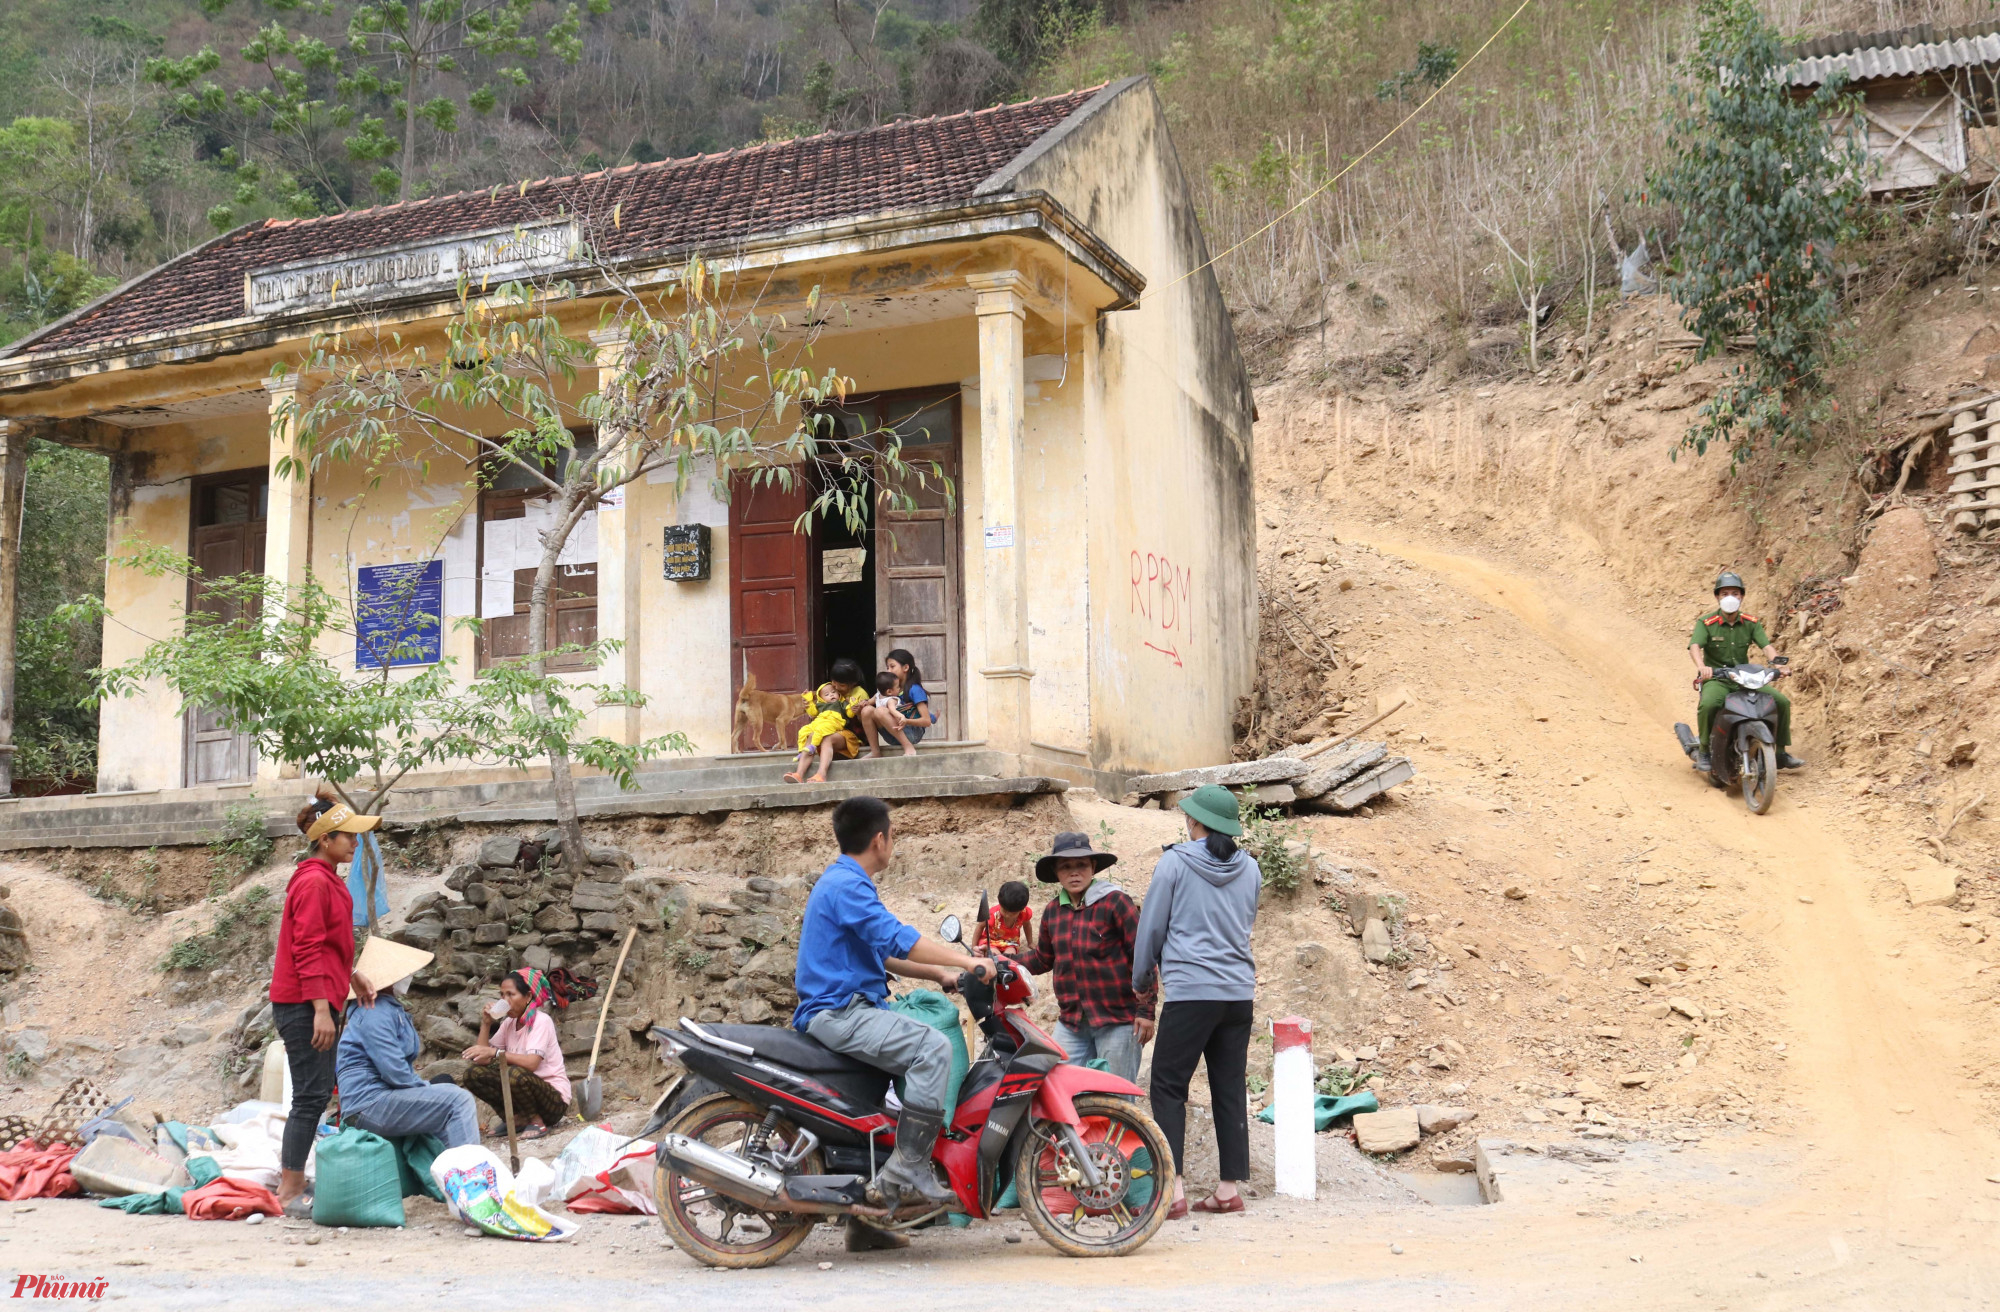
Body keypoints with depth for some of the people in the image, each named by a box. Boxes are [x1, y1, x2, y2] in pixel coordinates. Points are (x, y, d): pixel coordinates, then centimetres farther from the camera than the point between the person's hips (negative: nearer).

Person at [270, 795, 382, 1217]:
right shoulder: (313, 882, -16)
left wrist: (352, 975, 19)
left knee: (316, 1093, 15)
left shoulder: (327, 879, 15)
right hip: (304, 1004, -10)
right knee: (312, 1095, -8)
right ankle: (291, 1194, -4)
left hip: (315, 1002, 10)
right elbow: (308, 949, -21)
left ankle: (289, 1169, 23)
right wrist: (321, 1008, -24)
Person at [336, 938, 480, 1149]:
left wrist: (426, 1088, 8)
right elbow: (394, 1071, -22)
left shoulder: (392, 1009, 20)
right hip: (369, 1105, -11)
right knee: (458, 1100, -19)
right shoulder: (375, 1014, -14)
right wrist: (427, 1089, -8)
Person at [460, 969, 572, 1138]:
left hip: (554, 1099, -7)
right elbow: (484, 1059, -2)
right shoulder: (509, 1023, 7)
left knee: (516, 1074, -36)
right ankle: (517, 1118, 1)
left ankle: (537, 1122, -10)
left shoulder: (541, 1021, -14)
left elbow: (531, 1063, -29)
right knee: (473, 1073, -8)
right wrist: (486, 1023, -7)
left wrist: (495, 1052, -34)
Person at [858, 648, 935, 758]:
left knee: (880, 711, -28)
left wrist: (906, 721, -30)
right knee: (867, 710, -12)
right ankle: (875, 752, -13)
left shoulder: (914, 689, -6)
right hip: (893, 736, 7)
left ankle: (909, 748, -26)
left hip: (912, 734, -7)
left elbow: (927, 721, -13)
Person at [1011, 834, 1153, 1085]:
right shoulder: (1053, 911, 10)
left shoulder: (1114, 902, -8)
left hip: (1116, 1021, -5)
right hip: (1070, 1023, 6)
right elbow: (1043, 958, 24)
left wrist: (1146, 1009, -12)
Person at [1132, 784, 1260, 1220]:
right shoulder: (1249, 869, 9)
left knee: (1169, 1089, 0)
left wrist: (1141, 979, 15)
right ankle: (1230, 1188, 11)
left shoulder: (1174, 863, -5)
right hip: (1239, 992, 5)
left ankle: (1173, 1190, -8)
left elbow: (1151, 926, 0)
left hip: (1190, 992, -5)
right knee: (1230, 1090, 9)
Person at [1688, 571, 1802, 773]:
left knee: (1782, 701, -11)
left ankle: (1780, 752, 3)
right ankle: (1703, 750, -16)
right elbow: (1694, 646, -20)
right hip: (1716, 679, -4)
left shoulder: (1751, 623, 7)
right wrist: (1702, 667, -41)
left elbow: (1766, 645, -4)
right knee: (1708, 705, -36)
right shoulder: (1706, 623, -4)